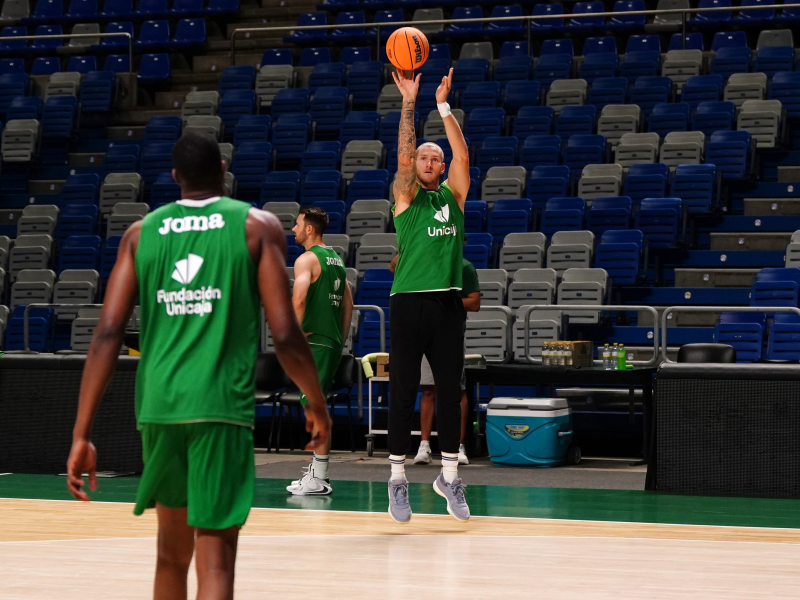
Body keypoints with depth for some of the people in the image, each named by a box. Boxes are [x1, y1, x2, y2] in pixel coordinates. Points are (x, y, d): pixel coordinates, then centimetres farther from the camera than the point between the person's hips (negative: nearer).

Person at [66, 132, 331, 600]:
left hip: (158, 405, 4)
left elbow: (108, 335, 2)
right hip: (222, 405, -4)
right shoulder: (257, 226, 3)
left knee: (172, 550, 21)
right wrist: (318, 405, 13)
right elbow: (285, 334, -4)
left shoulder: (142, 233, 11)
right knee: (215, 558, -7)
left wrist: (82, 436, 2)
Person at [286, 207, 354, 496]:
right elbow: (348, 304, 21)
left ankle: (318, 479, -7)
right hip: (333, 341, 9)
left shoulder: (307, 259, -11)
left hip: (314, 341, -9)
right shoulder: (336, 258, 17)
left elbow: (298, 300, -25)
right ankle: (317, 469, 21)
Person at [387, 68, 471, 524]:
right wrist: (409, 103, -15)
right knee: (404, 392, -1)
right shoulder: (406, 196, 7)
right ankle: (398, 477, 4)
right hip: (410, 300, -3)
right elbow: (404, 155, -9)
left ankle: (449, 475, 12)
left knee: (451, 390, 4)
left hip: (448, 301, 3)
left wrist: (444, 105, -5)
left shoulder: (454, 195, 14)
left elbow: (462, 152, 1)